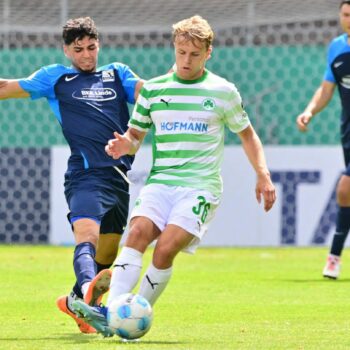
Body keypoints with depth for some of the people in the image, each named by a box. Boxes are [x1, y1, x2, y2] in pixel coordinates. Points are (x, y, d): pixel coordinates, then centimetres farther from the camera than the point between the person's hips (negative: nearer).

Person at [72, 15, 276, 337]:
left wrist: (263, 175, 9)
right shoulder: (153, 89, 11)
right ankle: (110, 313, -34)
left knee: (166, 247, -22)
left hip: (200, 186, -2)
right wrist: (124, 145, -5)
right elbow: (135, 135, 18)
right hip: (160, 181, 2)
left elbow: (247, 133, 18)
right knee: (138, 232, -25)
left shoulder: (223, 92, 6)